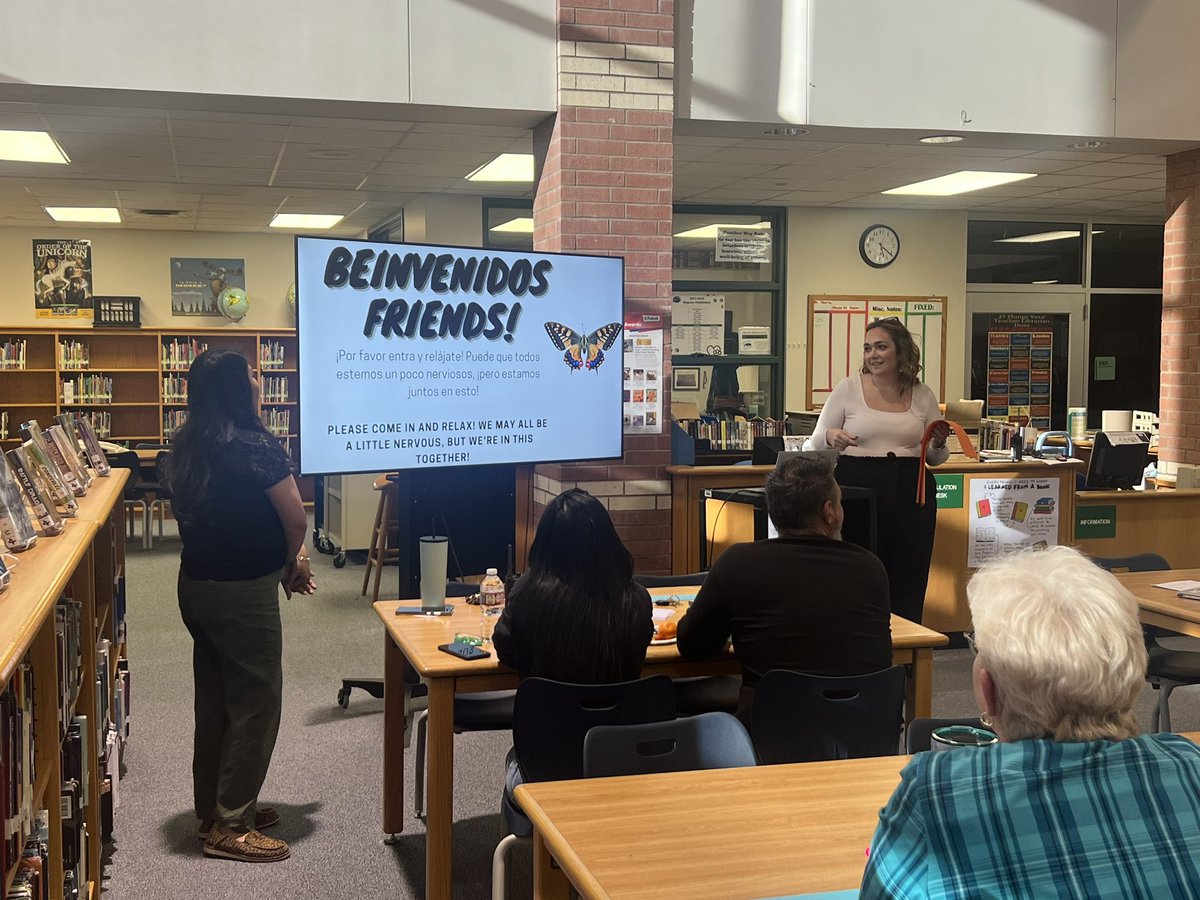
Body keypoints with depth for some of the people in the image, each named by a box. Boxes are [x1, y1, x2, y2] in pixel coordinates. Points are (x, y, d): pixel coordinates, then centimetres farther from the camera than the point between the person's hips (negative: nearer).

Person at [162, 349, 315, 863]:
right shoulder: (253, 445, -19)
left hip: (196, 584, 8)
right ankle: (230, 828, 8)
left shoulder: (187, 446, 6)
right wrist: (292, 562, 5)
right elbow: (295, 519, -16)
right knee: (255, 704, 2)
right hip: (243, 591, -8)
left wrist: (283, 560, 10)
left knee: (214, 701, 18)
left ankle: (213, 810, 30)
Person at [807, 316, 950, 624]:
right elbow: (815, 445, 6)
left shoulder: (922, 394, 10)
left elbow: (935, 458, 18)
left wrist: (939, 443, -4)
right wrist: (831, 438, -15)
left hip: (909, 494, 2)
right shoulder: (849, 388, 3)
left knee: (907, 582, 3)